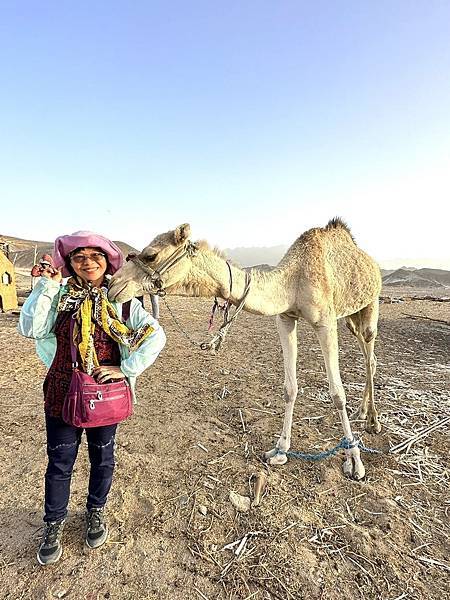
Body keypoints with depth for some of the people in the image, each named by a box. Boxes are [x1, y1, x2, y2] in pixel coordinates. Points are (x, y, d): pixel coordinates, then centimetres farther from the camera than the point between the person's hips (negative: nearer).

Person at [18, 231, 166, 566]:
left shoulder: (121, 299, -8)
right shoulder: (60, 294, -2)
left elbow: (156, 336, -13)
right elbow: (31, 328, -13)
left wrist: (126, 368, -16)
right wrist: (47, 286, -16)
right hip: (62, 392, 1)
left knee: (103, 457, 18)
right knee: (60, 460, 15)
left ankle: (96, 511, 46)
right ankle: (54, 522, 41)